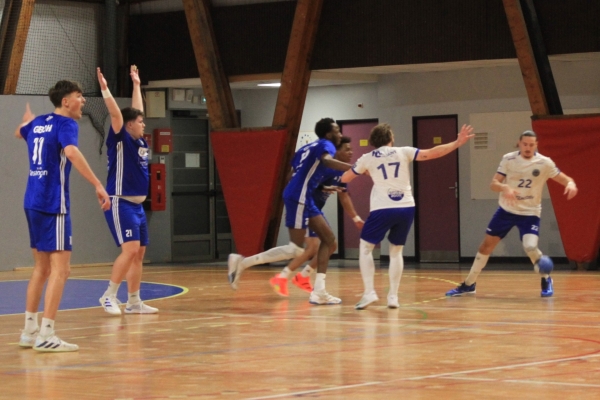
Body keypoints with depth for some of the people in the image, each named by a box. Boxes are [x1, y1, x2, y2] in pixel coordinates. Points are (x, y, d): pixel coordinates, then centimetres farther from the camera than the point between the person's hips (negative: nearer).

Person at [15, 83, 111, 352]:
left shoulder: (37, 123, 15)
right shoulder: (66, 124, -9)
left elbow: (19, 132, 38)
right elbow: (71, 152, -29)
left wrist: (27, 120, 61)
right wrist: (98, 185, -33)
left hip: (32, 202, 9)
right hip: (53, 204, -8)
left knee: (42, 267, 17)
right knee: (60, 269, -8)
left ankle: (29, 330, 20)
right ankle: (45, 335, -14)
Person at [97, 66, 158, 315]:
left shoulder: (140, 141, 12)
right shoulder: (120, 139, -8)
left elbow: (136, 111, 24)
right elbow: (116, 114, -22)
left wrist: (136, 85, 31)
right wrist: (105, 89, -27)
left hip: (137, 205, 9)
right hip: (120, 204, -9)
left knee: (139, 253, 8)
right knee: (130, 249, -18)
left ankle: (133, 302, 13)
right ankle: (109, 296, -9)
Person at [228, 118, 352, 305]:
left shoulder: (308, 148, 24)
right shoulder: (326, 145, -2)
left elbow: (295, 175, 26)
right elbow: (327, 161, -26)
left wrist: (321, 188, 31)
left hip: (304, 198, 10)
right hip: (299, 197, -10)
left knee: (329, 241, 10)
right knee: (296, 249, -11)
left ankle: (318, 292, 4)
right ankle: (242, 262, -9)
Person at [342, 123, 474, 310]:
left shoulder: (367, 158, 8)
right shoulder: (403, 152, 8)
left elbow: (344, 179, 18)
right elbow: (431, 154, 2)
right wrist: (457, 143, 6)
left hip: (382, 209, -2)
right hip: (406, 208, 2)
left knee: (365, 247, 12)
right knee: (396, 251, 17)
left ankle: (369, 292, -2)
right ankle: (393, 296, 9)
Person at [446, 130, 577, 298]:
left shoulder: (545, 163, -13)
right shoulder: (508, 159, -9)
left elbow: (565, 179, -10)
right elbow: (493, 184, -12)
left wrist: (571, 184, -34)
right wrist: (504, 188, -35)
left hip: (529, 213, -3)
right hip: (506, 210, 3)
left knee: (530, 247, -24)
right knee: (486, 245, 6)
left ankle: (546, 280, 4)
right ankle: (469, 284, 21)